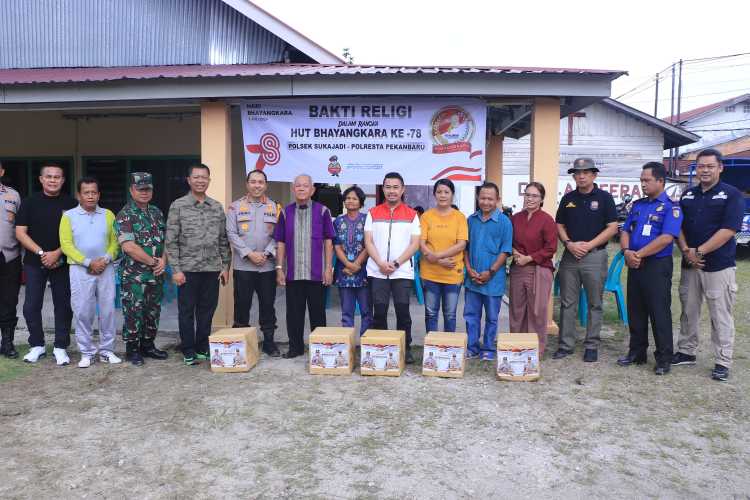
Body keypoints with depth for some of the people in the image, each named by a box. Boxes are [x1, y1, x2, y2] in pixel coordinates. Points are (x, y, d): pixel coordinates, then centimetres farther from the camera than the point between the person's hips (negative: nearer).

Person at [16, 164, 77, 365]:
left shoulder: (71, 204, 2)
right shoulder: (30, 202, 4)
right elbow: (20, 232, 0)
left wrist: (57, 253, -12)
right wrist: (41, 252, -11)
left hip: (62, 263, -1)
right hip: (34, 262, 1)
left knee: (63, 305, 3)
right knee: (31, 306, 3)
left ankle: (60, 347, 13)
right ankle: (36, 345, 19)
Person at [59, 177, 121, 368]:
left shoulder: (108, 215, 8)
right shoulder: (69, 216, 2)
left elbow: (115, 241, 5)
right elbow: (66, 244, -5)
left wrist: (106, 259, -12)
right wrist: (88, 262, -12)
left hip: (106, 269, 2)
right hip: (80, 270, -2)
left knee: (107, 310, 5)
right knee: (83, 312, 2)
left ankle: (106, 350, 16)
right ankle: (87, 352, 14)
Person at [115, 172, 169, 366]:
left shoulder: (157, 212, 11)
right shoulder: (124, 216, -8)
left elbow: (165, 239, 12)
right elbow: (129, 247, -18)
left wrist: (163, 260, -6)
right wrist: (153, 261, -13)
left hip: (156, 274, 6)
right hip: (134, 275, -6)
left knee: (153, 312, 12)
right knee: (133, 313, 1)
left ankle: (148, 345, 26)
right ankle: (132, 349, 14)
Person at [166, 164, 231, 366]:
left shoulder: (217, 207, 9)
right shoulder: (178, 206, -1)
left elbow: (223, 240, 11)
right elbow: (171, 241, -4)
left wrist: (225, 266, 7)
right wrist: (176, 269, -9)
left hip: (212, 269, 3)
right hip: (188, 269, -3)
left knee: (207, 311, 10)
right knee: (187, 311, 5)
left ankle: (203, 348, 23)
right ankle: (189, 351, 16)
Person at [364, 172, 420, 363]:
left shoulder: (411, 215, 6)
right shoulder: (373, 213, 9)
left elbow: (415, 244, 0)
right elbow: (368, 242, 4)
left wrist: (396, 264, -11)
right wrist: (381, 263, -11)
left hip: (403, 272, -1)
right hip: (377, 272, 1)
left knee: (403, 311, 1)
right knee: (379, 311, 4)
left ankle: (406, 348, 14)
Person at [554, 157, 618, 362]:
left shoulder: (604, 198, 0)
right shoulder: (568, 198, 10)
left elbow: (612, 228, -4)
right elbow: (559, 226, 12)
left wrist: (588, 245, -13)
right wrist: (569, 243, -6)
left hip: (595, 256, -3)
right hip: (570, 256, 3)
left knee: (594, 304, 5)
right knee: (567, 303, 6)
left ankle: (591, 346, 15)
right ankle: (566, 344, 14)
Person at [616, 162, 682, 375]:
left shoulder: (670, 207, -7)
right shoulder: (638, 205, 14)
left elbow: (666, 238, -18)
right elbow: (625, 231, 11)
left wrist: (639, 254, -17)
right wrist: (627, 251, -8)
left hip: (657, 265, -6)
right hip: (635, 265, 7)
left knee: (660, 313, 0)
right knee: (635, 311, 12)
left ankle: (664, 358, 11)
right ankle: (637, 353, 24)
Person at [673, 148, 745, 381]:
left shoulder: (731, 194, -4)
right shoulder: (688, 195, 12)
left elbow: (728, 230, -14)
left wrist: (699, 252, -16)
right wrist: (686, 251, -7)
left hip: (719, 266, -5)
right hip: (690, 265, 5)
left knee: (721, 316, 2)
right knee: (688, 311, 14)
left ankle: (723, 362, 10)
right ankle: (686, 352, 26)